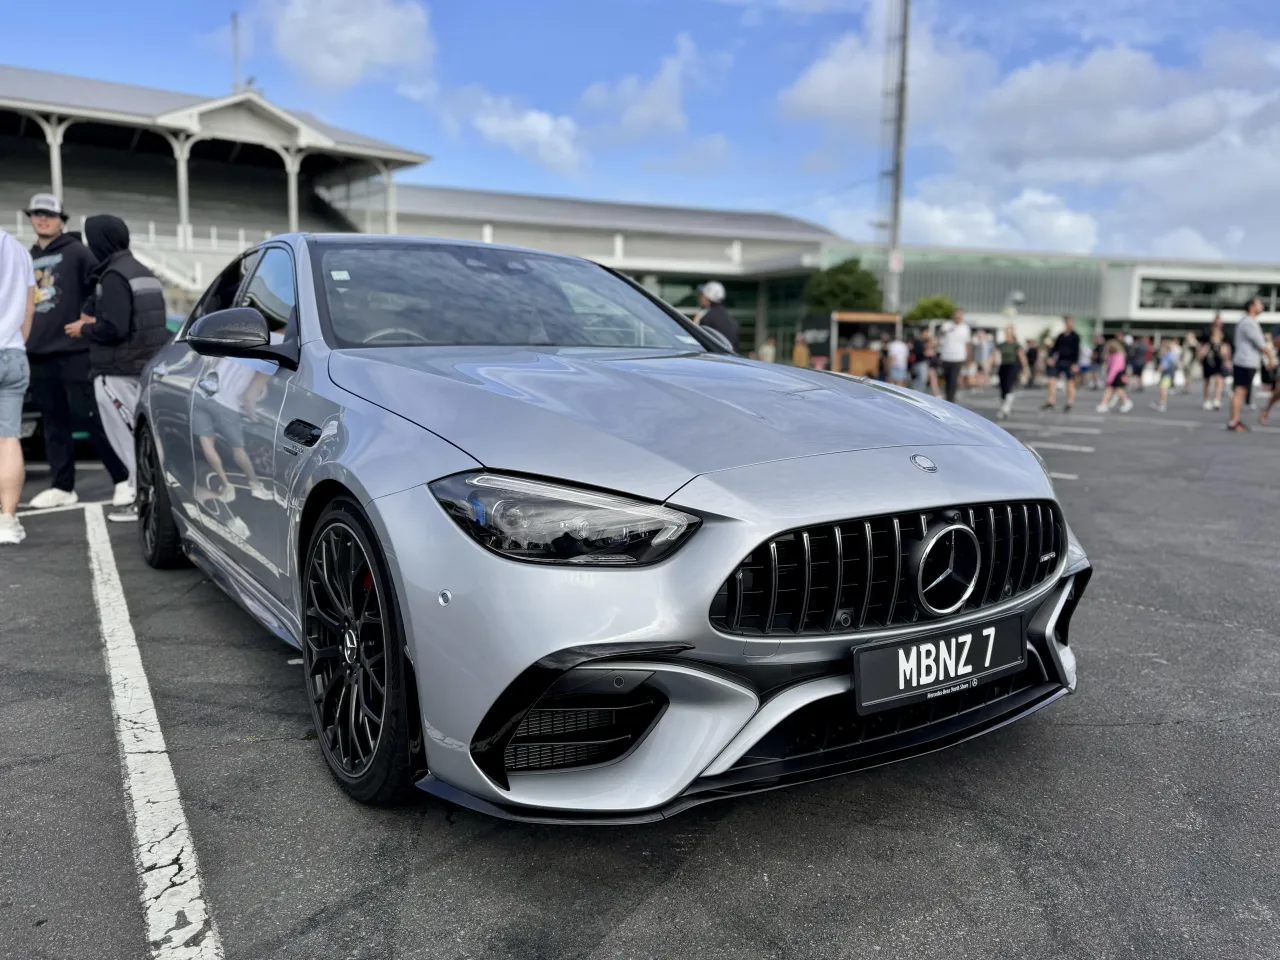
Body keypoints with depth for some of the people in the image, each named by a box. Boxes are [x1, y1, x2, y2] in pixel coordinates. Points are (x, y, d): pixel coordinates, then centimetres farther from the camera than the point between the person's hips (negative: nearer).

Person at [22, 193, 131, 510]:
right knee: (54, 423, 10)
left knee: (89, 417, -8)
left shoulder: (76, 252, -3)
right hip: (39, 354, 7)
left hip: (74, 351, -7)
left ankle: (125, 479, -2)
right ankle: (62, 486, 16)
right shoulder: (28, 259, 17)